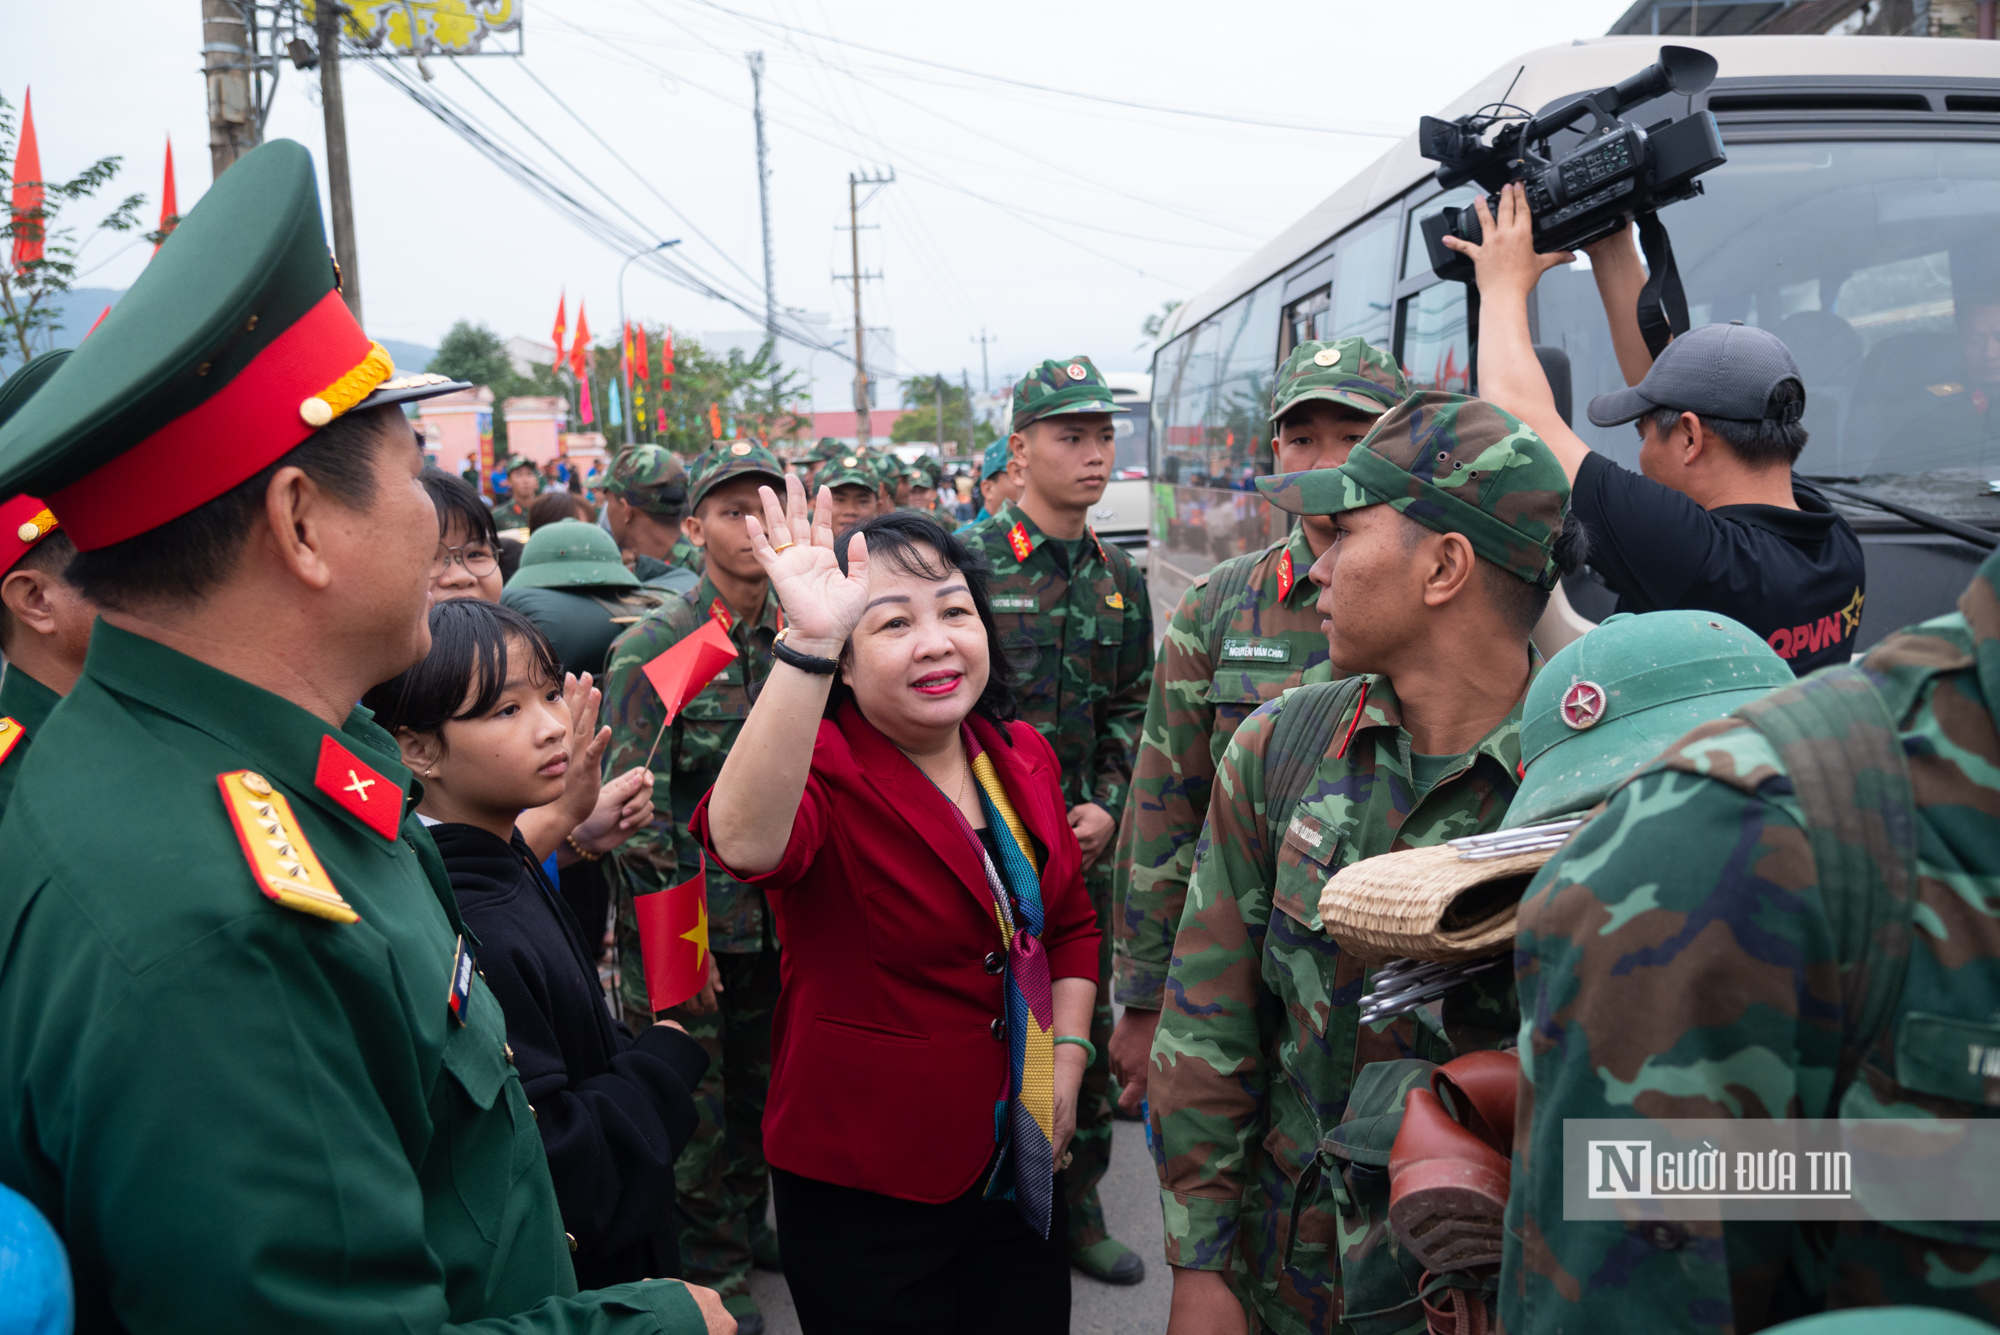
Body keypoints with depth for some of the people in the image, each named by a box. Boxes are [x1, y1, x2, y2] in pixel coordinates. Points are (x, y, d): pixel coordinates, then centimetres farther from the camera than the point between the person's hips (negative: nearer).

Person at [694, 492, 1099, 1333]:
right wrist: (806, 641, -52)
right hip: (865, 1191, -5)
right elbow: (744, 841, -45)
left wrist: (1065, 1064, 2)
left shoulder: (1022, 759, 0)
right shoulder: (821, 772, -20)